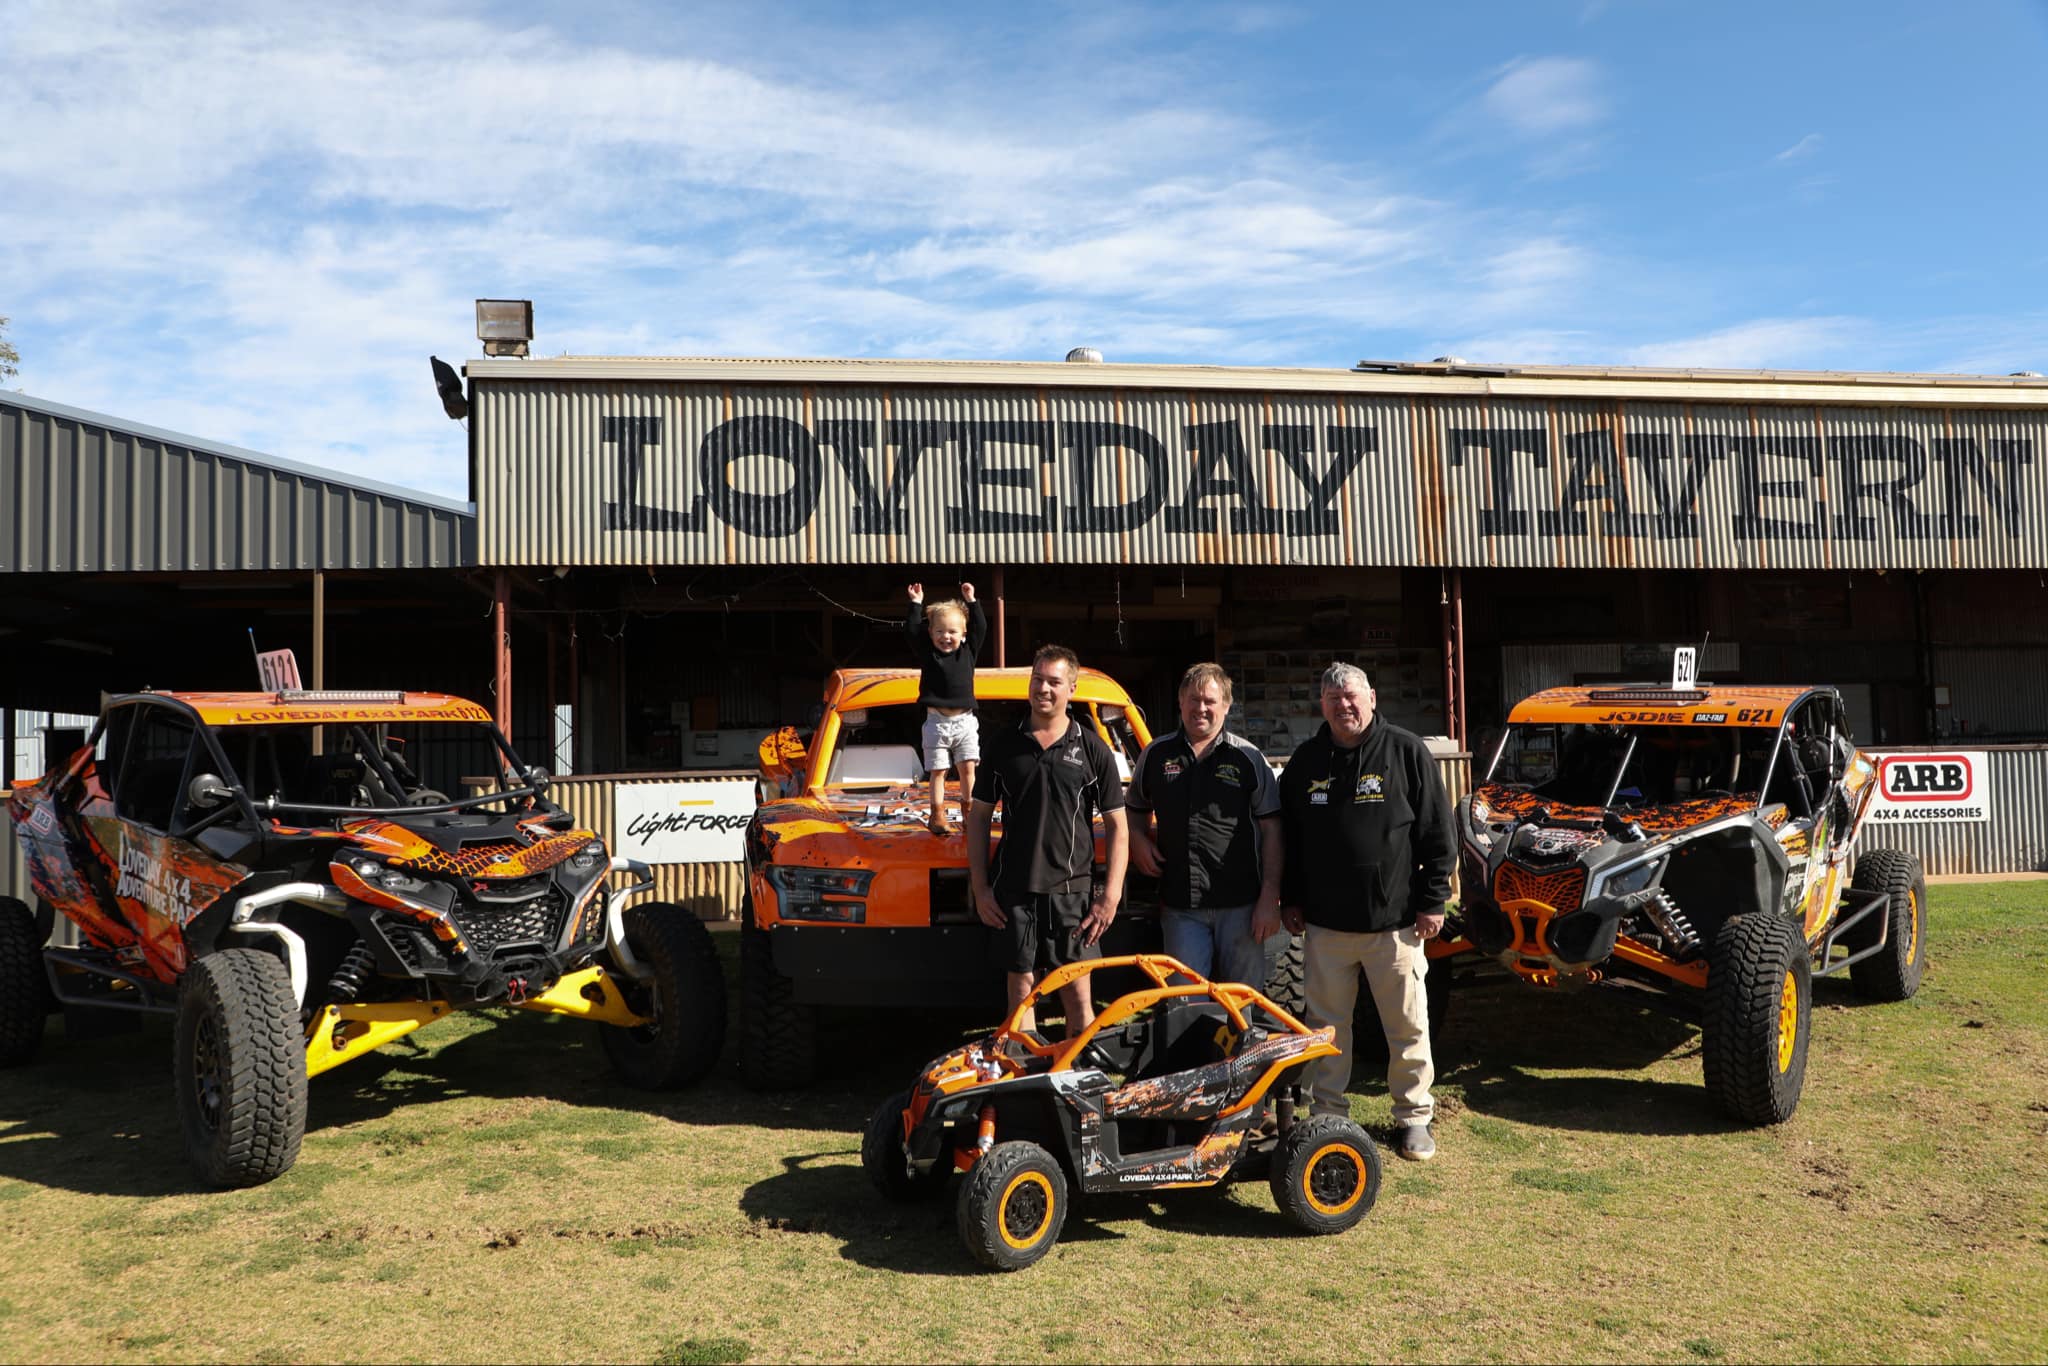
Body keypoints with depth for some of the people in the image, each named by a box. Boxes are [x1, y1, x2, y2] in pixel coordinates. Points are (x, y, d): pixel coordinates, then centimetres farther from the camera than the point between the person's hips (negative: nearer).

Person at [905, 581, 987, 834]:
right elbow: (911, 630, -6)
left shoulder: (968, 652, 5)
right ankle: (937, 815, 9)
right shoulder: (927, 653, 0)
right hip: (937, 721, -1)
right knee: (938, 771, 2)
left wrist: (971, 601, -2)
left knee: (968, 768, 2)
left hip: (965, 720, 2)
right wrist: (916, 604, -5)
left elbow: (980, 628, 1)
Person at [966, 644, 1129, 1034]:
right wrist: (980, 887, 2)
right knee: (1021, 991, 7)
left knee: (1078, 997, 0)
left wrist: (1111, 895, -5)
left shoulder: (1092, 750, 2)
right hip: (1014, 890, 1)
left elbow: (1117, 826, 4)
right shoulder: (1003, 745, 7)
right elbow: (979, 816, 10)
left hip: (1072, 889, -1)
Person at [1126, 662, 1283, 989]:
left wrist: (1270, 896, -6)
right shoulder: (1156, 754, 9)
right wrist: (1138, 840, 2)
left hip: (1240, 903, -2)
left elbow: (1271, 829, 0)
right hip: (1180, 905, 2)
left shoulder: (1248, 757, 1)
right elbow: (1135, 809, 24)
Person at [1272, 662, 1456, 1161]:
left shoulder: (1407, 752, -3)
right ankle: (1327, 1112, 25)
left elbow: (1438, 833, -2)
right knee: (1326, 1023, 12)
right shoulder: (1306, 761, 7)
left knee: (1408, 1026, 6)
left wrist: (1433, 900, -4)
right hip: (1325, 923, 3)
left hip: (1394, 920, -3)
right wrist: (1290, 899, 12)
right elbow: (1288, 835, 14)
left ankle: (1414, 1116, 21)